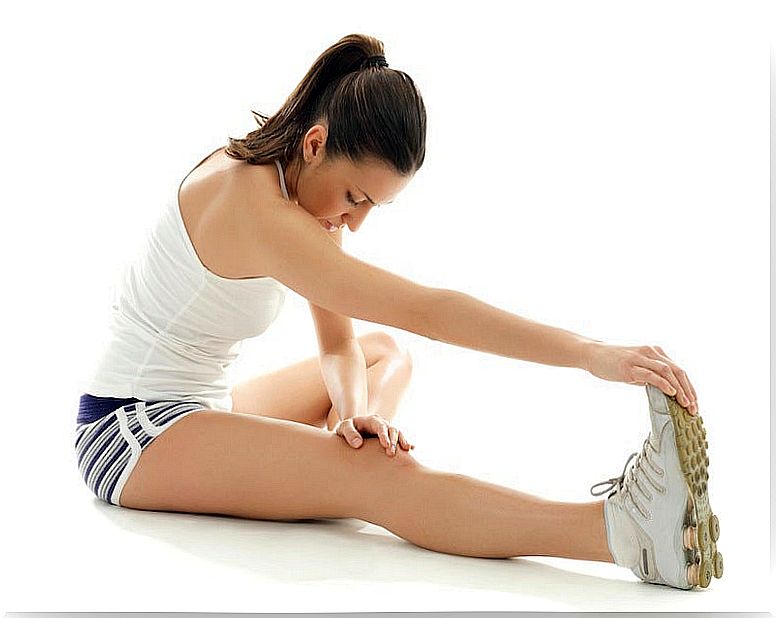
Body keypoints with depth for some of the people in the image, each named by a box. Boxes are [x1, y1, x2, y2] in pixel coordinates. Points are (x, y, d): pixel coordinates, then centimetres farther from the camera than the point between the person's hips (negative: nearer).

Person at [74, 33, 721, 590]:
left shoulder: (306, 193, 3)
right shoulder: (253, 205, -27)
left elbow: (340, 343, 1)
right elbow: (425, 310, -33)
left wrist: (352, 409, -21)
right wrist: (590, 354, -33)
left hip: (199, 406, 10)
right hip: (130, 428, -10)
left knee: (386, 354, 16)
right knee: (375, 476, -32)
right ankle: (624, 530, -45)